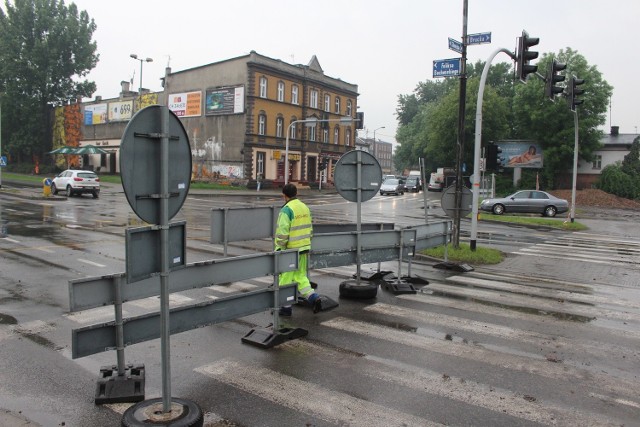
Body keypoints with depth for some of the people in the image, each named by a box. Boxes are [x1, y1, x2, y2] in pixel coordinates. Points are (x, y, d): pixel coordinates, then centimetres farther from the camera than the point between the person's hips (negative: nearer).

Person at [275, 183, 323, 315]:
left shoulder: (286, 210, -15)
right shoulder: (305, 207, 9)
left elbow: (282, 232, -19)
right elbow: (309, 229, 15)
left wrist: (278, 250, -11)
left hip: (291, 250, -7)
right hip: (304, 248, 7)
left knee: (285, 279, 5)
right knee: (300, 276, 18)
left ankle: (286, 308, 13)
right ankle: (313, 297, 2)